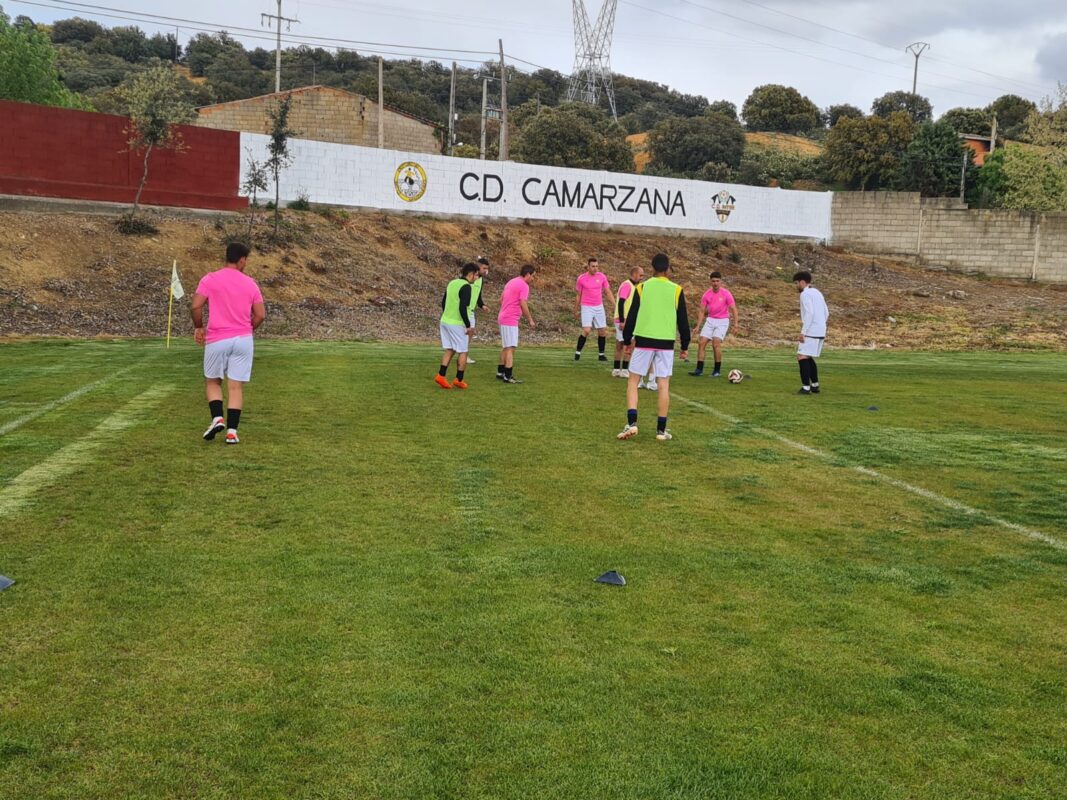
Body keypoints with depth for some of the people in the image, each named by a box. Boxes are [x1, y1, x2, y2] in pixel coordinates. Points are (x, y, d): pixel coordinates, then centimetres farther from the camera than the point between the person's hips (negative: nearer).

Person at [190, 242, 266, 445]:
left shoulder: (210, 279, -1)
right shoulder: (250, 284, 5)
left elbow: (196, 307, -9)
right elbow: (260, 315, 3)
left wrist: (199, 327, 8)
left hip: (217, 340, -1)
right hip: (243, 340, 1)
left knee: (212, 382, 16)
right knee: (236, 387, 4)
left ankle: (217, 418, -4)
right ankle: (232, 431, 1)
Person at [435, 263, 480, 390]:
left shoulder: (452, 283, 10)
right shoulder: (466, 287, -16)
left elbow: (443, 303, 17)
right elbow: (462, 308, -23)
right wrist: (468, 326, -17)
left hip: (445, 321, 8)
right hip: (458, 324, -8)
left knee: (449, 350, 13)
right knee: (462, 352, 5)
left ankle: (441, 375, 3)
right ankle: (459, 380, 8)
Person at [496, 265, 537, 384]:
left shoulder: (511, 282, 15)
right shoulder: (524, 286, -13)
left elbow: (501, 299, 20)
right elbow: (523, 304, -20)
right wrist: (530, 320, -11)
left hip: (502, 317, 10)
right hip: (511, 320, -10)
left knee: (505, 347, 18)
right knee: (510, 348, -9)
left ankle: (500, 372, 26)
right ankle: (508, 376, -10)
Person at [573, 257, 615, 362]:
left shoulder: (602, 276, 0)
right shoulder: (581, 278, -5)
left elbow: (608, 292, 6)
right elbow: (578, 295, 4)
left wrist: (615, 306, -2)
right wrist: (576, 310, 9)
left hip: (599, 307, 3)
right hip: (586, 308, -3)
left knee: (602, 331, 4)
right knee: (586, 331, -16)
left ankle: (602, 354, 17)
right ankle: (578, 352, -1)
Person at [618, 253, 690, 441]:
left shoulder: (642, 288, 1)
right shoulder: (676, 290, 2)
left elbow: (631, 316, 3)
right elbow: (683, 321, 4)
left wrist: (627, 340, 15)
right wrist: (685, 346, 13)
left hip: (643, 341, 0)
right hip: (666, 343, 0)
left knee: (633, 381, 9)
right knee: (664, 385, 5)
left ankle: (632, 423, -6)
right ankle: (661, 430, 6)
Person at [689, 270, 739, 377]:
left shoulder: (726, 293, -8)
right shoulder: (707, 294, 1)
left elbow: (733, 309, -6)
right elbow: (702, 311, 6)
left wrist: (735, 325, -15)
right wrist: (698, 326, -1)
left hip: (722, 321, -4)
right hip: (710, 320, 4)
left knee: (716, 343, -18)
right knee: (702, 342, -7)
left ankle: (717, 370, -6)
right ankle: (699, 370, -3)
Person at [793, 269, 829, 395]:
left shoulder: (805, 294, -10)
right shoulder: (817, 293, 18)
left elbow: (809, 313, -21)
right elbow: (826, 313, 20)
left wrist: (803, 331, -20)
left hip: (811, 332, -9)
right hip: (820, 332, 9)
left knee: (802, 357, -11)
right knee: (808, 358, 19)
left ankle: (806, 388, -17)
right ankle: (815, 386, 21)